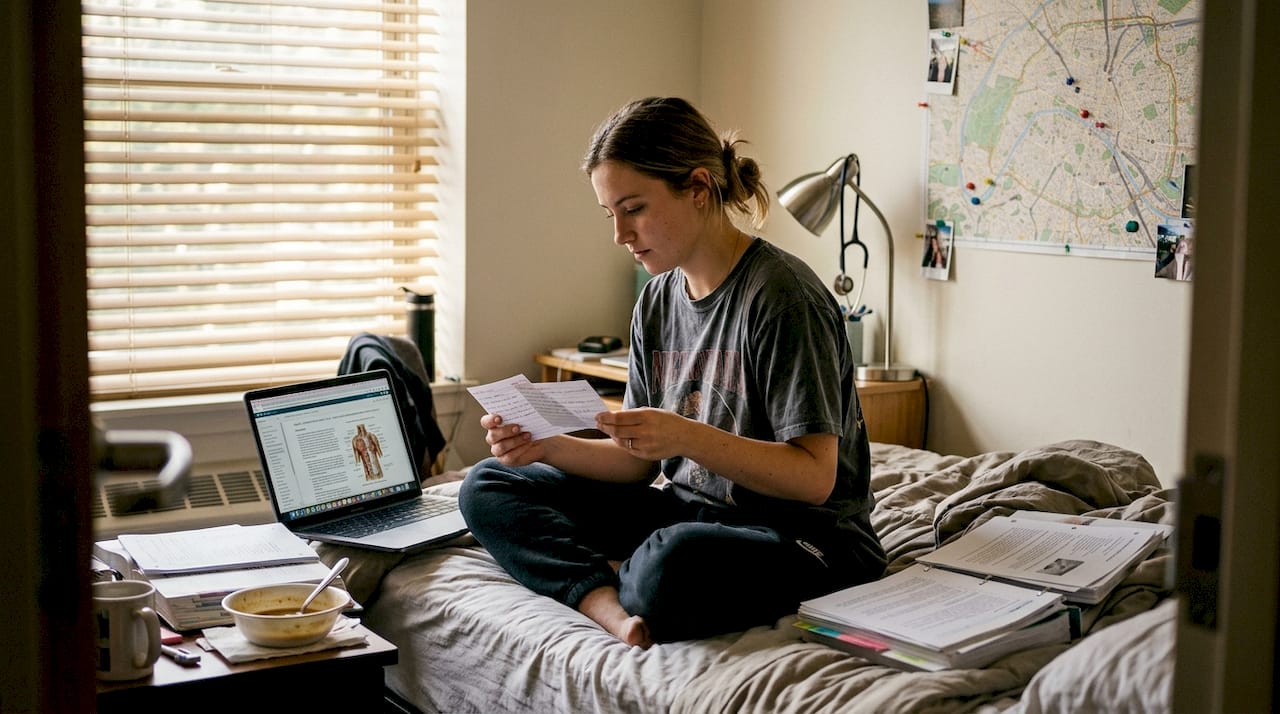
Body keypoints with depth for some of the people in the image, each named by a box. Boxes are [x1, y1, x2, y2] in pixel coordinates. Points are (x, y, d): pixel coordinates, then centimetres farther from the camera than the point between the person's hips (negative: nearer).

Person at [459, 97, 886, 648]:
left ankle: (606, 582, -5)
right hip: (687, 509, 8)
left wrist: (690, 438, -29)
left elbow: (815, 477, -19)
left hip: (801, 536, -8)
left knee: (673, 562, -41)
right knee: (487, 487, 1)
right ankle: (609, 604, -22)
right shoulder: (658, 300, 8)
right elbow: (641, 460, 10)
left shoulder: (783, 296, -16)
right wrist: (549, 447, -7)